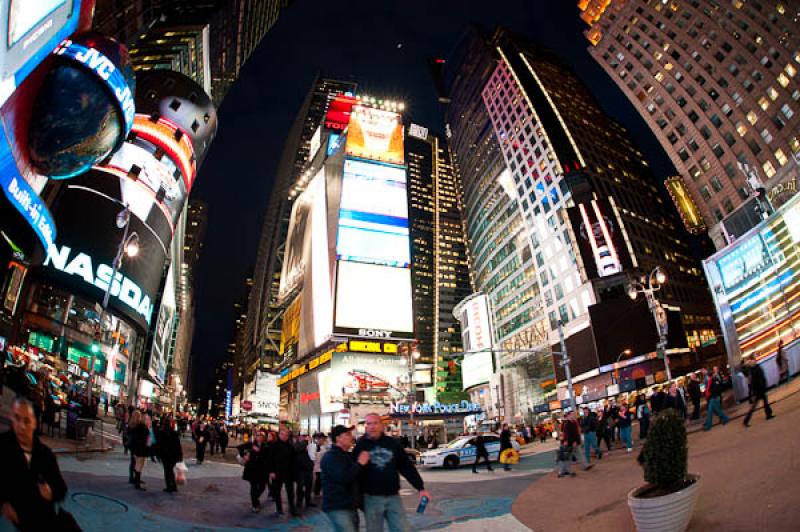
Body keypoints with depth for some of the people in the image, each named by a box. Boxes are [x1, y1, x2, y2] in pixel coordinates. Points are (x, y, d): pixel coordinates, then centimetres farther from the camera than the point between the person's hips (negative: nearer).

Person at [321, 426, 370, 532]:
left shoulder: (348, 455, 17)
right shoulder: (330, 457, -13)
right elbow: (343, 478, -26)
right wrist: (359, 463, -20)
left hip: (350, 506, 9)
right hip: (337, 507, -9)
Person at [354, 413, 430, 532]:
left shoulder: (392, 443, 3)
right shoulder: (360, 445, -3)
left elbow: (407, 467, 5)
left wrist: (420, 488, 0)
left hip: (393, 497, 2)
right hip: (372, 498, -2)